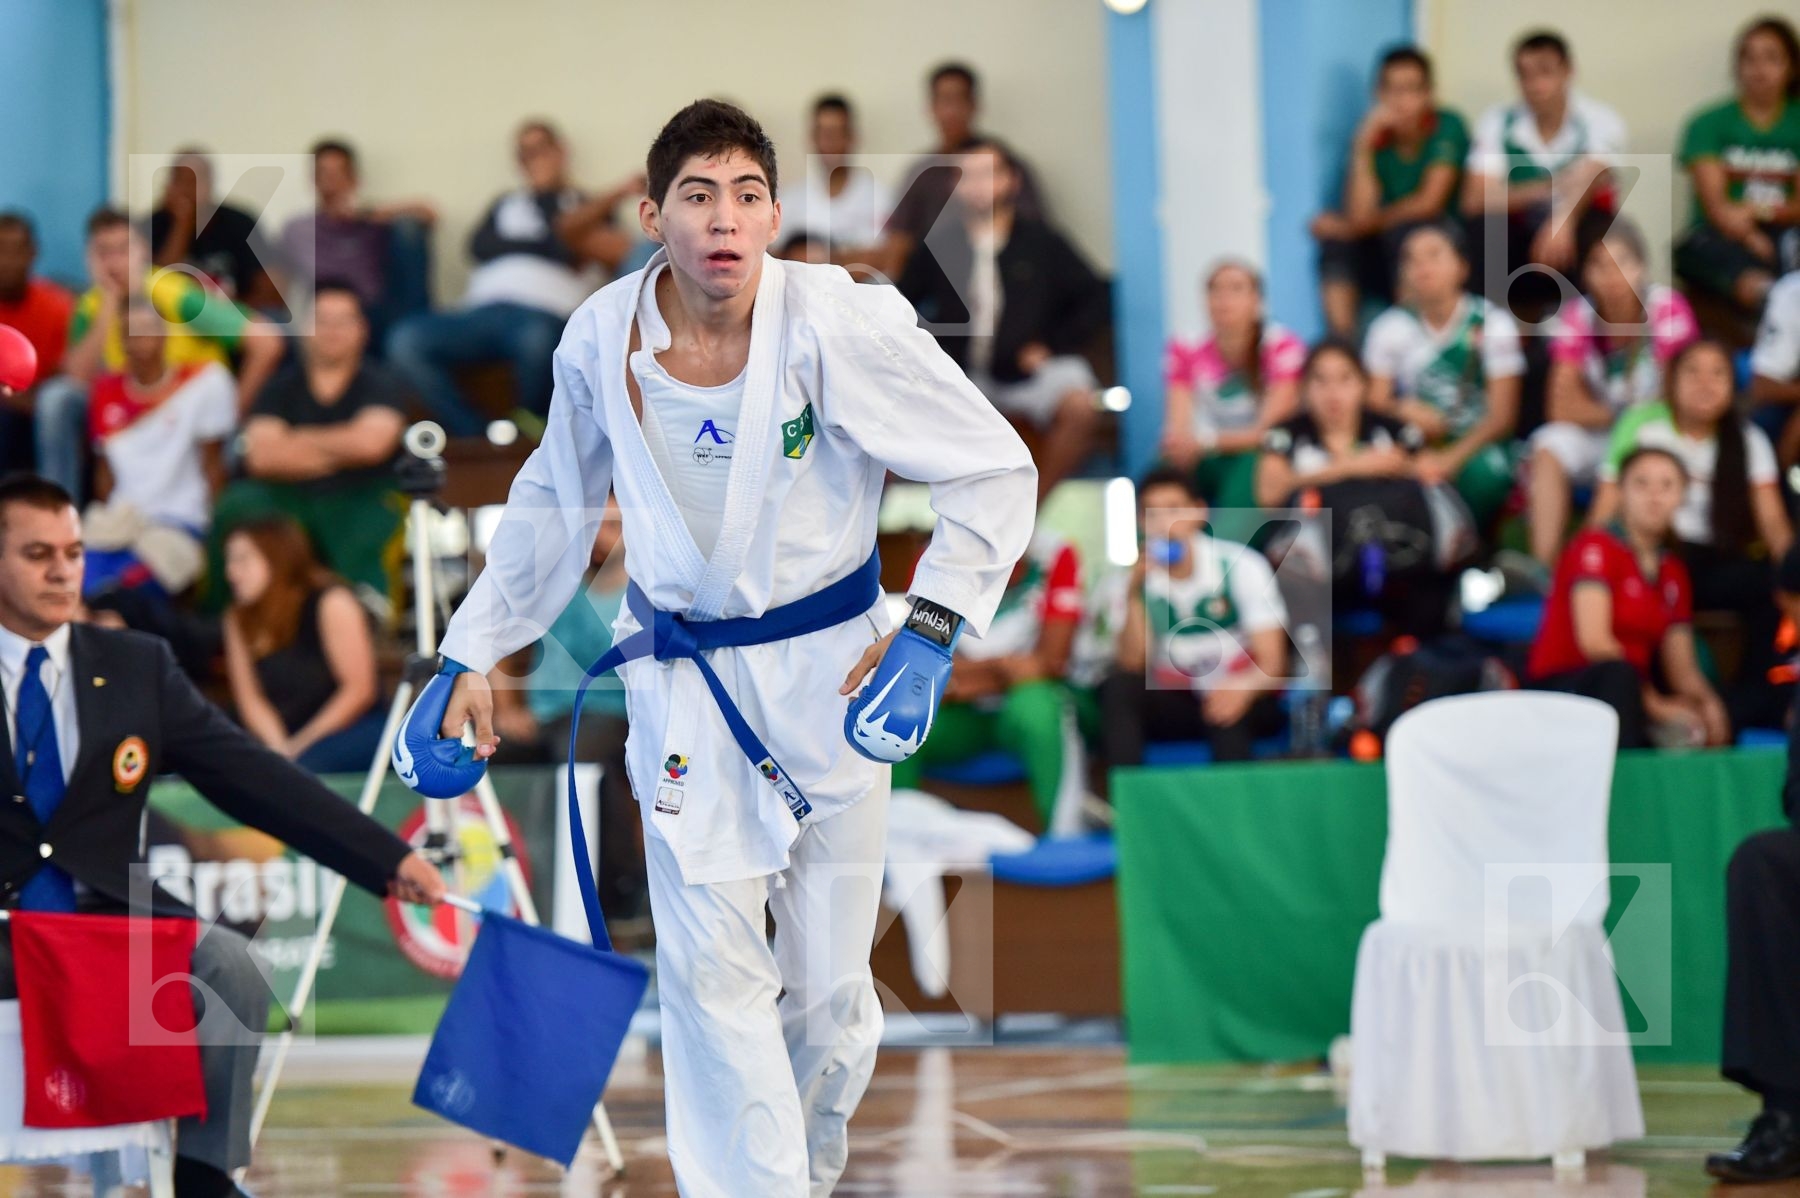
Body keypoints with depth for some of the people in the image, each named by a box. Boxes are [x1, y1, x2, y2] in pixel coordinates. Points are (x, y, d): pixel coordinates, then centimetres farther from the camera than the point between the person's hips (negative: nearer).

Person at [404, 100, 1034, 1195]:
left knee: (829, 984, 7)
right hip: (685, 682, 2)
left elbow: (998, 470, -11)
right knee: (712, 971, -4)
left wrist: (930, 638, -18)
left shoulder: (838, 326, -19)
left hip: (826, 673, -1)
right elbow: (554, 504, 11)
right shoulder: (602, 342, -8)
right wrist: (472, 659, 11)